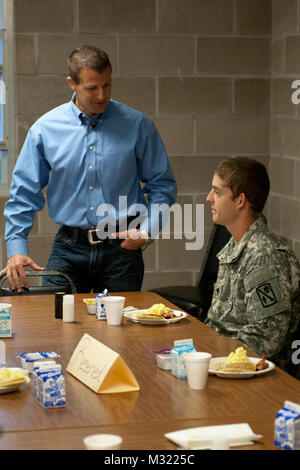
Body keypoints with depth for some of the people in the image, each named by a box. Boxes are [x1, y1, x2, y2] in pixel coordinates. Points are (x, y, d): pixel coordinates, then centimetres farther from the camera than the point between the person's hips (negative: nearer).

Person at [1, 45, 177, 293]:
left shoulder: (138, 126, 1)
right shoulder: (46, 128, 2)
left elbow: (162, 185, 7)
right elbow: (24, 193, 5)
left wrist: (146, 231, -7)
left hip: (122, 247, 0)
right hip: (69, 249, 1)